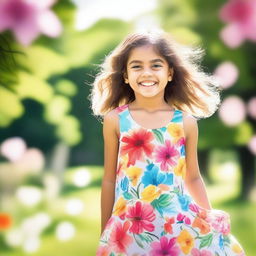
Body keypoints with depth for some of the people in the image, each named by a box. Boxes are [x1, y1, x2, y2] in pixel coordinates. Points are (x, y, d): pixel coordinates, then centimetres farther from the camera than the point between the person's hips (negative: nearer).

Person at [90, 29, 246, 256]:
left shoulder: (186, 122, 1)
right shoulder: (115, 120, -2)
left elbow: (193, 178, 11)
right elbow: (109, 180, 3)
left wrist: (211, 220, 9)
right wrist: (105, 233, 7)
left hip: (180, 224, 1)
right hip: (129, 228, -1)